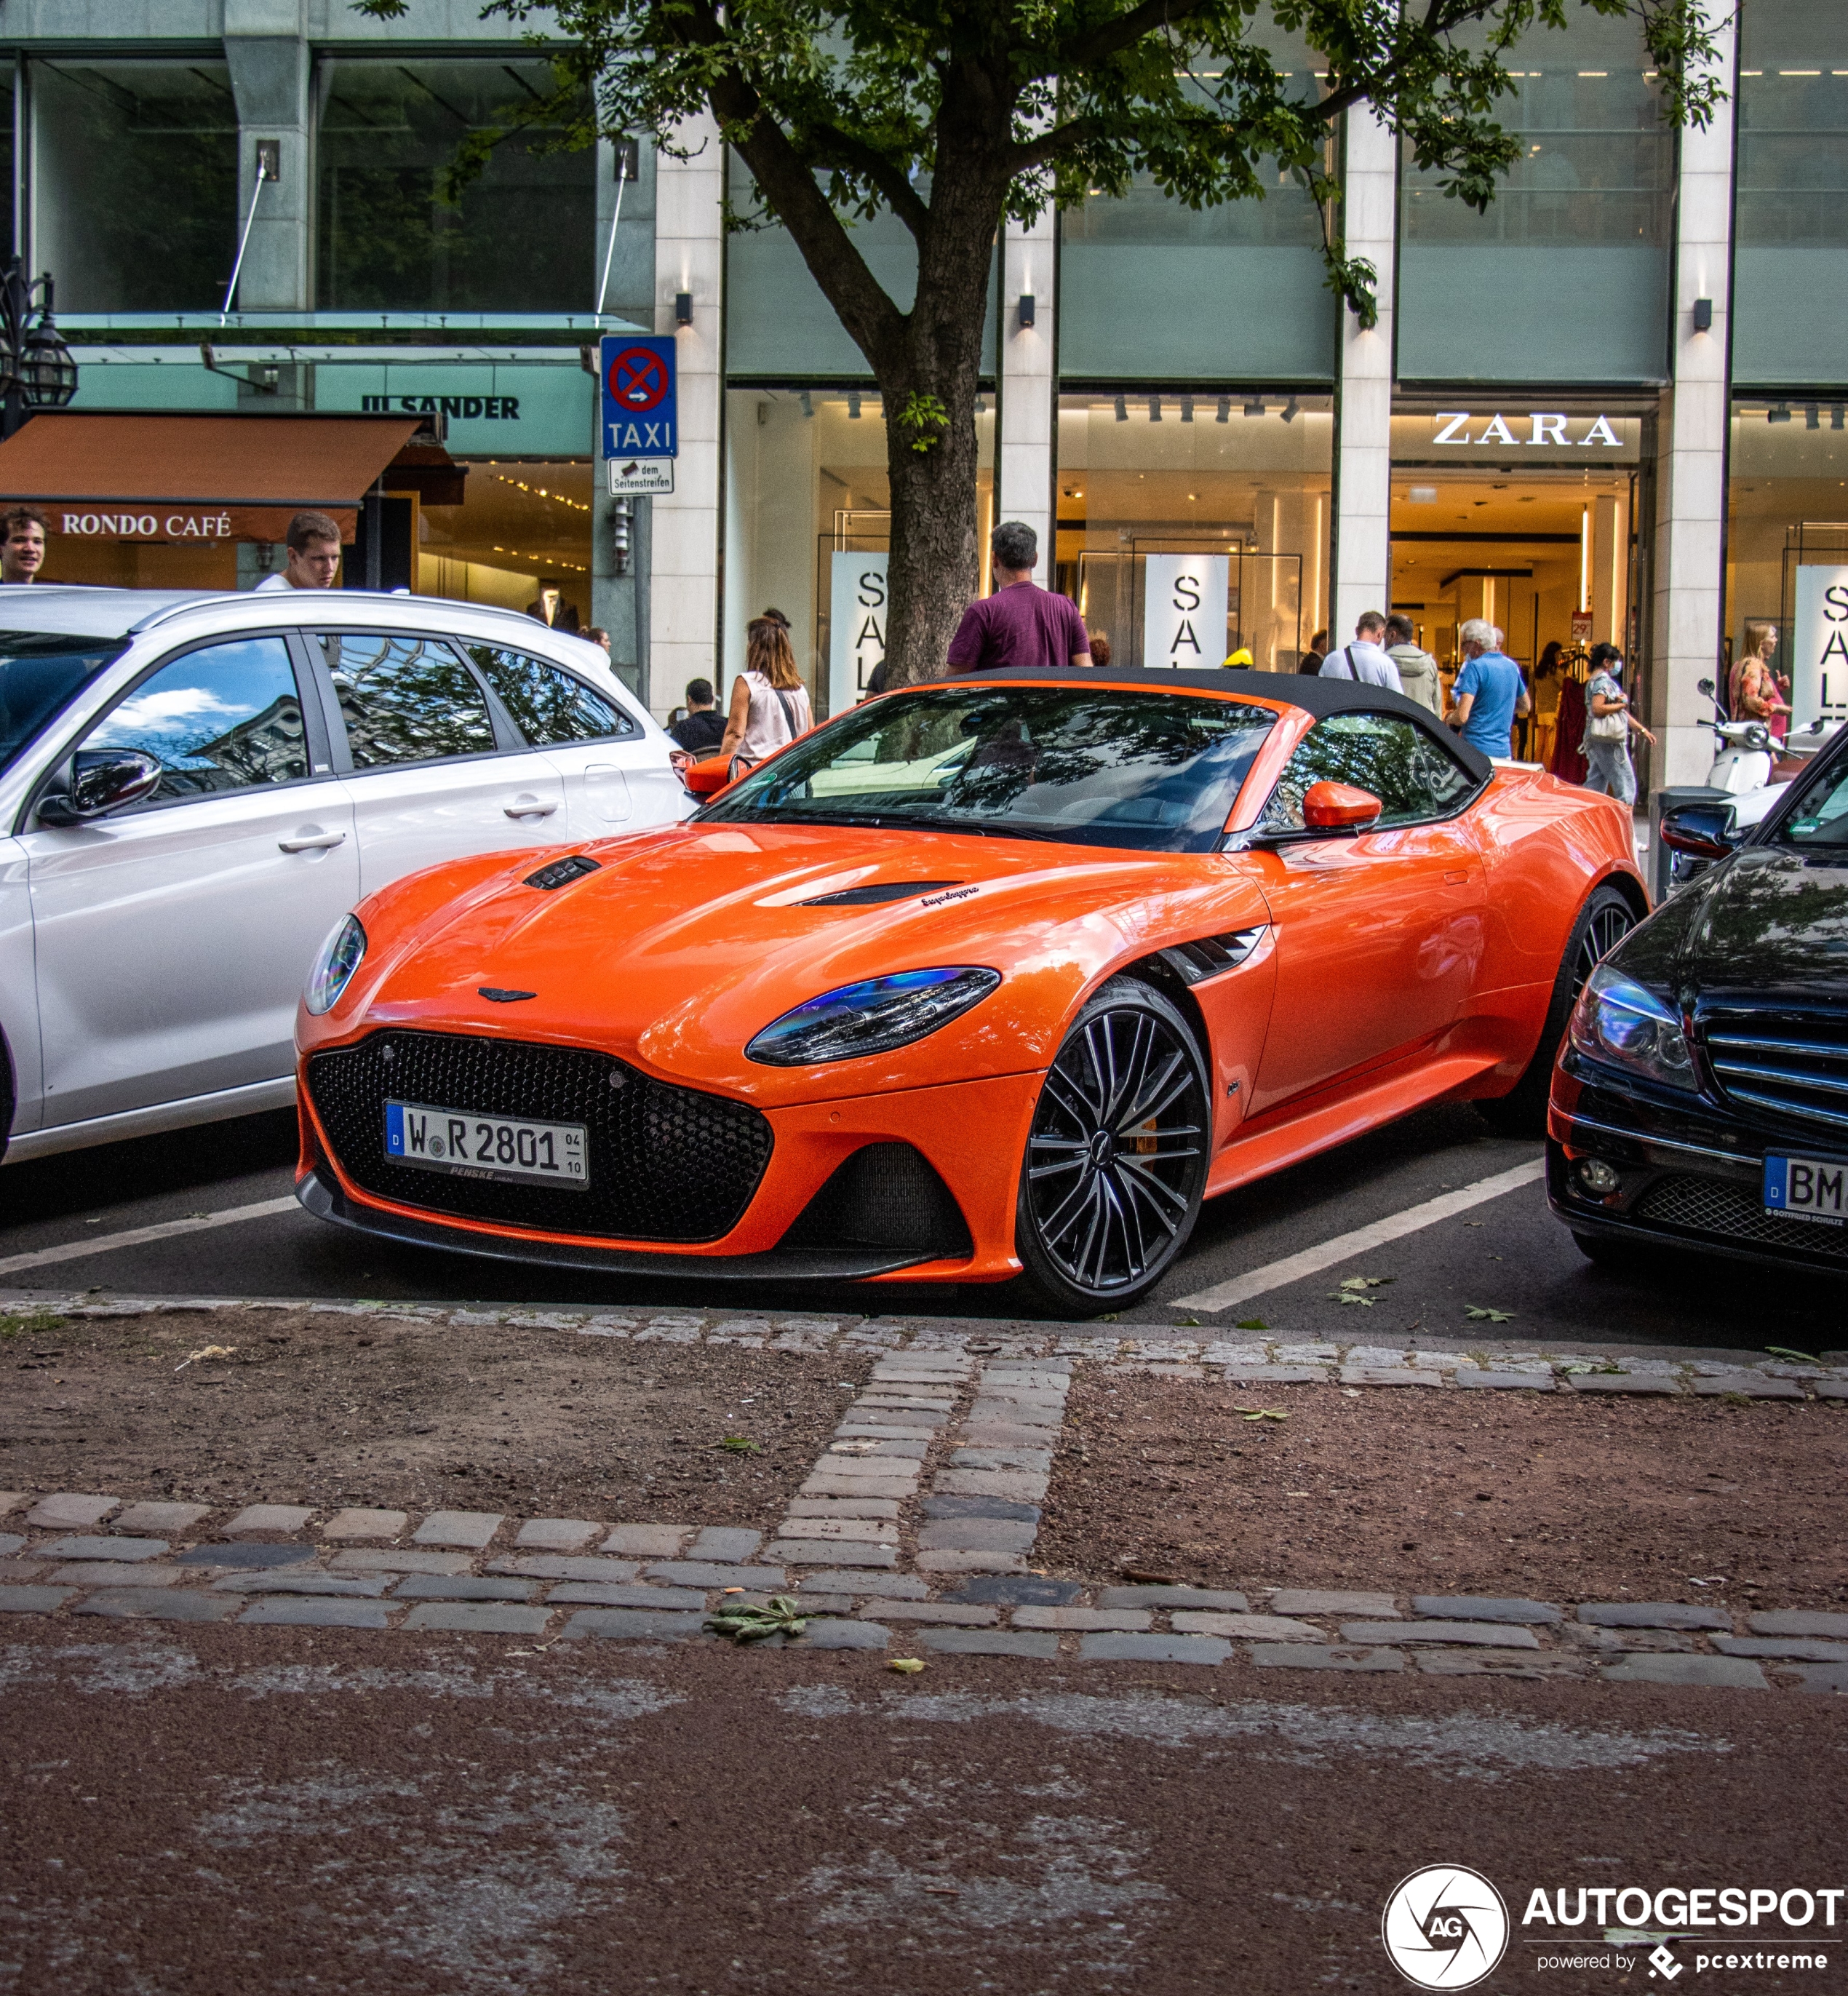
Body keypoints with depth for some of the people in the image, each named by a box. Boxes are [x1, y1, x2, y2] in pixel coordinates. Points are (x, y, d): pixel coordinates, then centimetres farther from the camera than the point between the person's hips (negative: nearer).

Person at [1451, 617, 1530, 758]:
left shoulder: (1475, 667, -12)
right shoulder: (1512, 666, 11)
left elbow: (1462, 717, -18)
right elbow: (1526, 706, 25)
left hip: (1477, 751, -7)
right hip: (1504, 751, 7)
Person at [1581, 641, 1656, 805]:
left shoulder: (1596, 680, 22)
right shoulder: (1603, 680, -9)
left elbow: (1622, 713, 26)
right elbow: (1597, 709, -25)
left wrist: (1643, 730, 25)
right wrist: (1620, 704, -12)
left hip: (1595, 742, 10)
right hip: (1608, 742, -10)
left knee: (1595, 787, 8)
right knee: (1626, 786, -8)